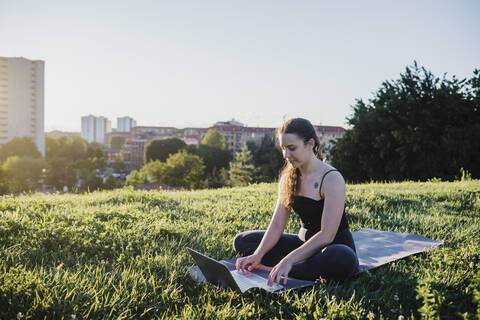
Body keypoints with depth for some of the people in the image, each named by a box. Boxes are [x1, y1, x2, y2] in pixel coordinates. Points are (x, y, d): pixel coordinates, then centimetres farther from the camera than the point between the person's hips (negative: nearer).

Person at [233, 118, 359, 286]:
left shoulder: (332, 179, -20)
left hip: (334, 246, -6)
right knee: (242, 241, -1)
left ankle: (278, 273, -27)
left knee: (343, 259, -43)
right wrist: (258, 255, -18)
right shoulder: (288, 177, 0)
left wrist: (289, 260, -35)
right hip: (305, 241, 6)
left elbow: (326, 235, -27)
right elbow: (277, 225, -3)